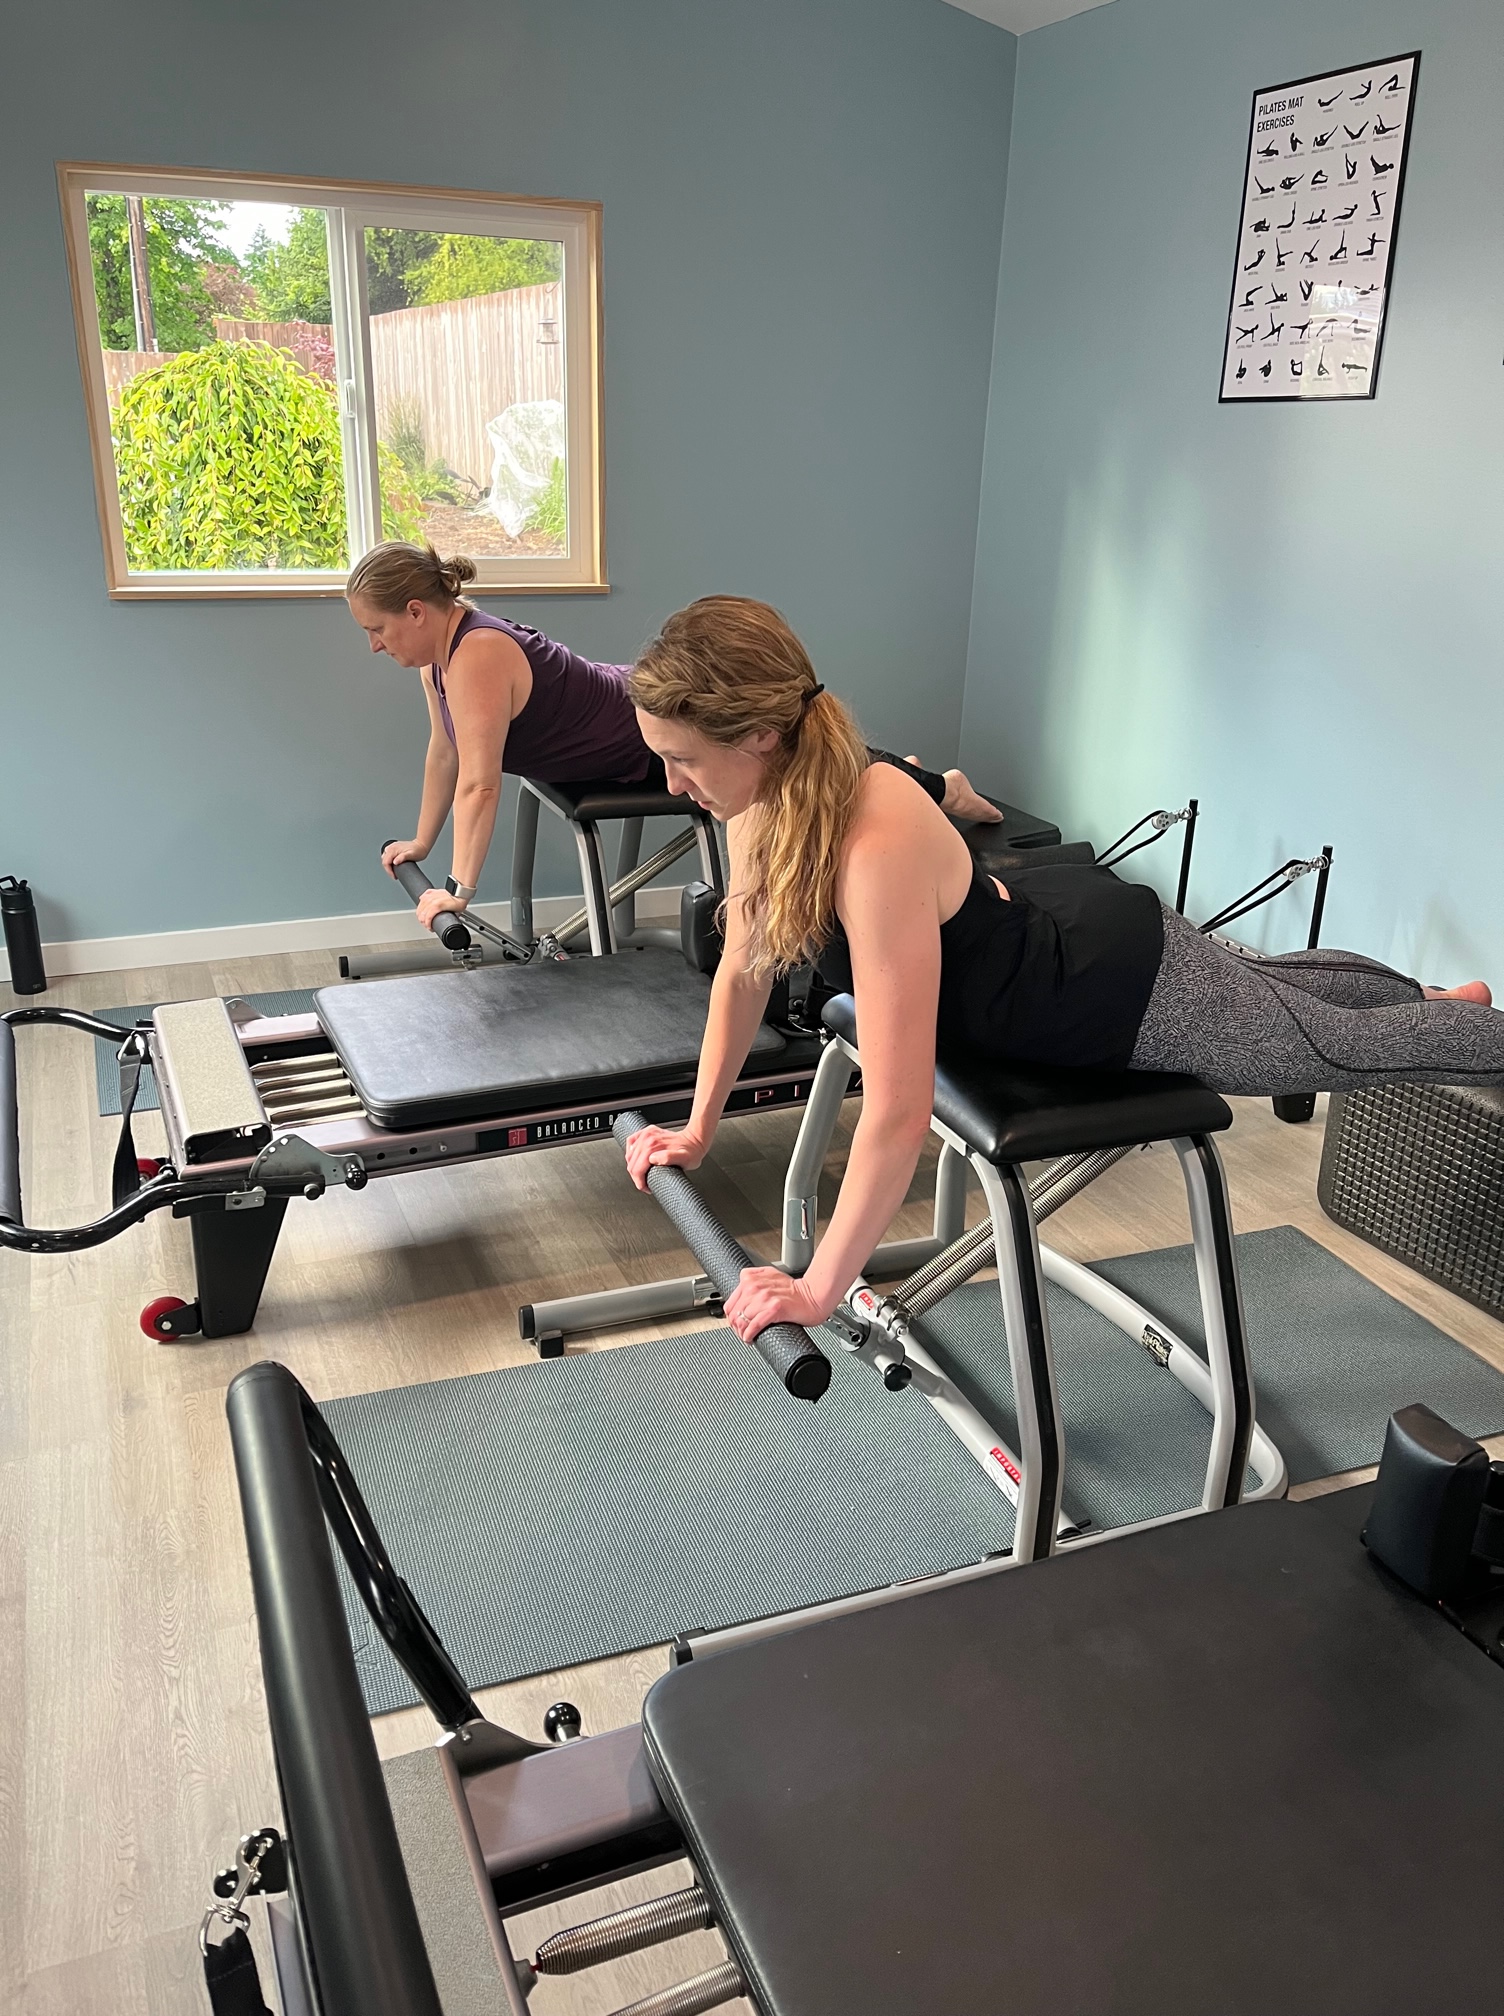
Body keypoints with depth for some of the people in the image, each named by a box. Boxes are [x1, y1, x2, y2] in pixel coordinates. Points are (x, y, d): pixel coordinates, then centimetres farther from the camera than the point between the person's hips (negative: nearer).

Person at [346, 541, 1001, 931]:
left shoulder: (477, 657, -30)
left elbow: (479, 785, -37)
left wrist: (458, 890, -37)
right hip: (631, 710, 8)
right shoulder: (438, 649, -2)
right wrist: (422, 842, 12)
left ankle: (939, 787, 26)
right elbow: (444, 753, 9)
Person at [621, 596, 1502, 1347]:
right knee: (1279, 996, 34)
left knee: (1354, 1048, 18)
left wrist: (817, 1292, -33)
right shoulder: (766, 792, -18)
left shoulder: (877, 850, -43)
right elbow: (743, 972, -3)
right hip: (1042, 926, 8)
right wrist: (699, 1128, 1)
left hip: (1131, 988, -8)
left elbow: (898, 1114, -42)